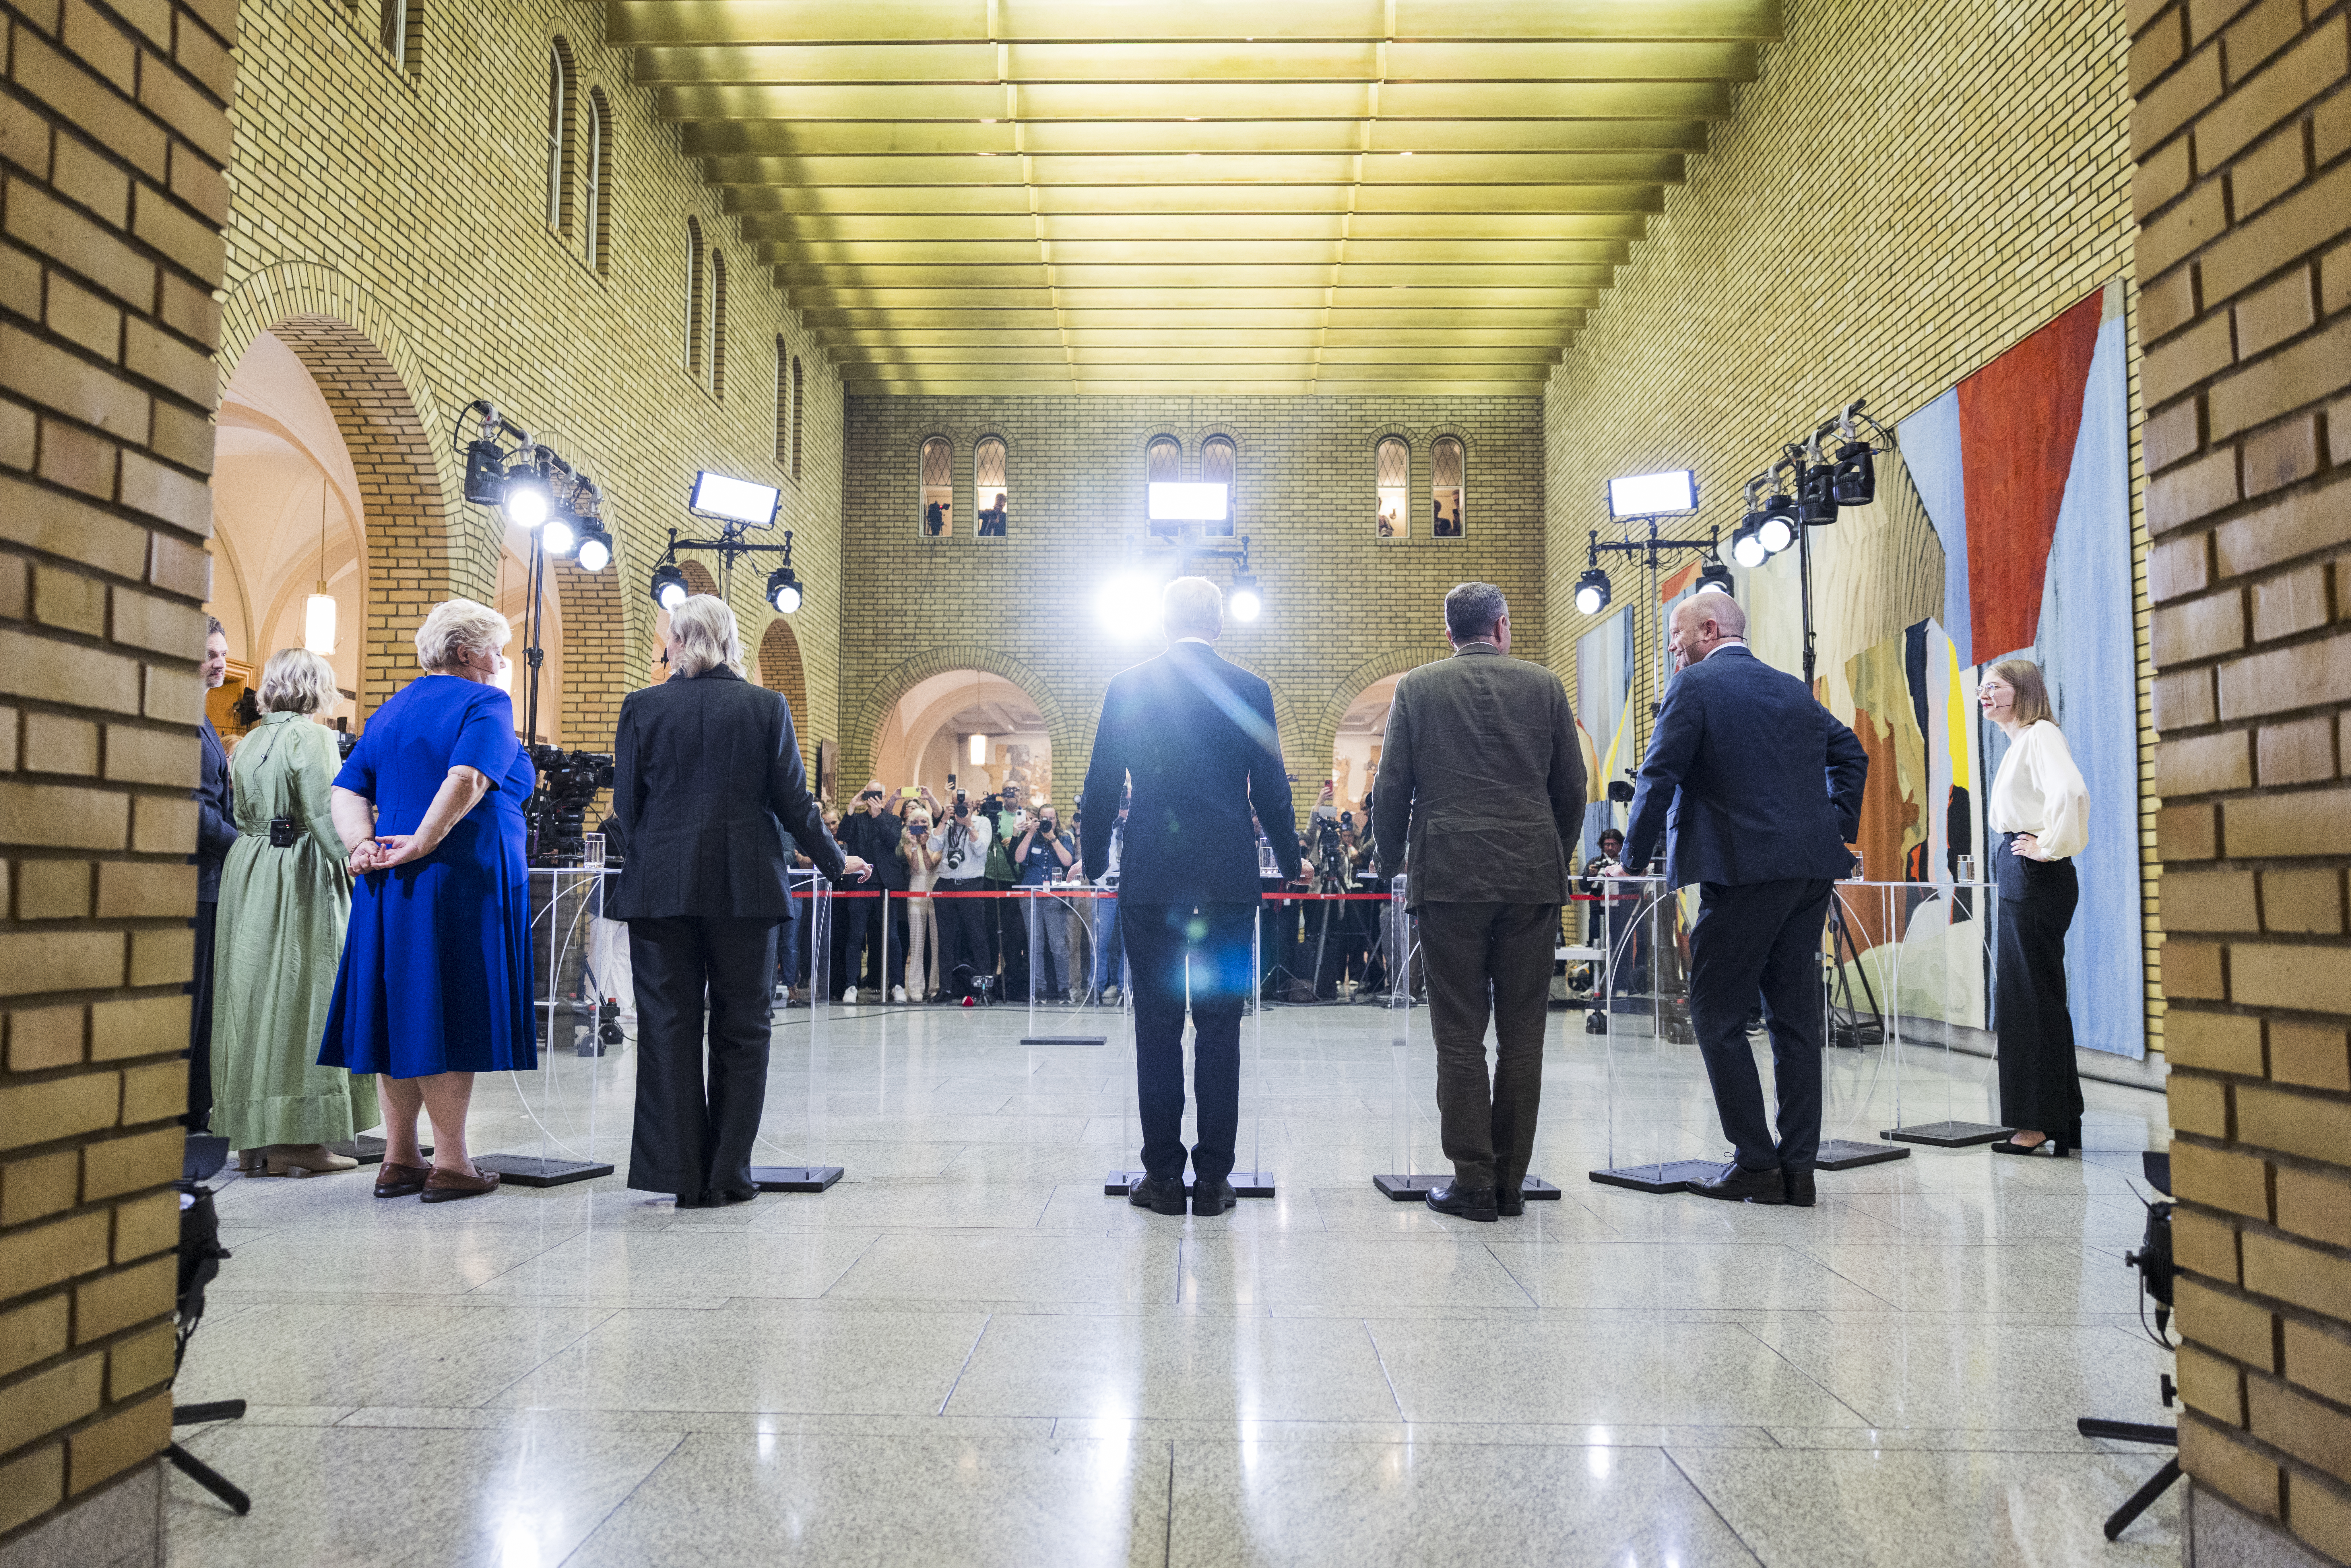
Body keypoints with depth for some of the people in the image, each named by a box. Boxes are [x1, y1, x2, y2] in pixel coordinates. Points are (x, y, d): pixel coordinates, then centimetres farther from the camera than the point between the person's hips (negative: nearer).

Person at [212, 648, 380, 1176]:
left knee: (254, 996, 10)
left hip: (247, 875, 8)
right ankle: (295, 1139, -1)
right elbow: (324, 816, -18)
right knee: (302, 999, -3)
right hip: (301, 879, -8)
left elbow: (245, 816, 13)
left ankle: (253, 1141, 16)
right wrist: (355, 870, -17)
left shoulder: (247, 743, 14)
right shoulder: (312, 737, -10)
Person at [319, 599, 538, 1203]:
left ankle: (398, 1159, 16)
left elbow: (348, 792, 9)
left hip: (391, 885, 7)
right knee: (449, 1015, -3)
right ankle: (450, 1164, 2)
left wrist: (364, 845, -4)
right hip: (464, 881, -7)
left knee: (405, 1010, 11)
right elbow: (467, 779, -23)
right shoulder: (485, 703, -6)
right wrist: (421, 844, -18)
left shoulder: (391, 710, 18)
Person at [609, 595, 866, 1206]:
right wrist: (834, 862, 14)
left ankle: (683, 1175, 9)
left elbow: (626, 806, 2)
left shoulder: (642, 708, 0)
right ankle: (728, 1175, 11)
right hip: (747, 888, 0)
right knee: (741, 1028, 8)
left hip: (661, 887, 0)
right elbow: (793, 801, -1)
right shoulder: (768, 707, -2)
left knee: (668, 1026, 7)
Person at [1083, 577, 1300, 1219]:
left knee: (1157, 1028, 5)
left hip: (1150, 878, 0)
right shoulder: (1250, 691, 1)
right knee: (1220, 1031, 5)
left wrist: (1093, 865, 18)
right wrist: (1291, 863, 18)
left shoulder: (1126, 689, 2)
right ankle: (1213, 1178, 8)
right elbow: (1271, 792, 3)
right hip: (1229, 878, 0)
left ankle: (1163, 1177, 9)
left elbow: (1102, 789, 5)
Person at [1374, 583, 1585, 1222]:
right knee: (1522, 1036, 6)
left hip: (1449, 876, -1)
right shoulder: (1544, 686, 7)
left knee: (1460, 1036, 2)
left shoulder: (1417, 688, 4)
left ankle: (1473, 1182, 3)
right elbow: (1572, 790, 9)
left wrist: (1391, 867, 15)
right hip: (1534, 879, 2)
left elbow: (1392, 790, 2)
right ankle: (1511, 1181, 11)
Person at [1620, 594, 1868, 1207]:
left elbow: (1659, 777, -9)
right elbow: (1849, 752, 24)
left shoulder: (1696, 686, -3)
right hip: (1811, 869, 7)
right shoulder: (1794, 689, 18)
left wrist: (1634, 860, -2)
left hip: (1744, 869, -7)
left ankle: (1756, 1165, 2)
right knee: (1796, 1014, 9)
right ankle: (1798, 1165, 13)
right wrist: (1836, 829, 24)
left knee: (1717, 1016, 2)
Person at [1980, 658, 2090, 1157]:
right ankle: (2056, 1124, 18)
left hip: (2036, 878, -10)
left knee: (2034, 997, -6)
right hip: (2019, 880, 10)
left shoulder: (2040, 734, -11)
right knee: (2021, 997, 12)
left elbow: (2071, 792, -29)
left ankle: (2044, 1124, 1)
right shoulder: (2020, 743, 19)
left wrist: (2051, 847, -20)